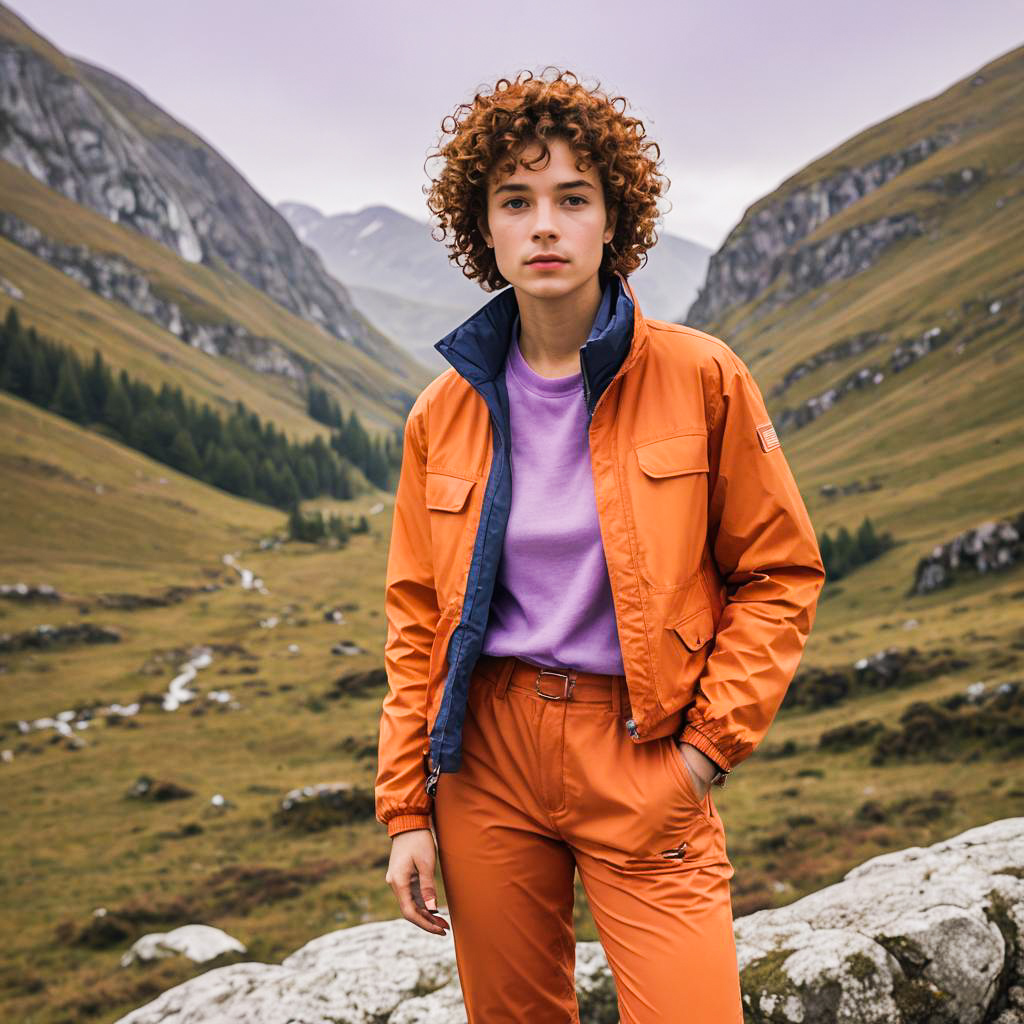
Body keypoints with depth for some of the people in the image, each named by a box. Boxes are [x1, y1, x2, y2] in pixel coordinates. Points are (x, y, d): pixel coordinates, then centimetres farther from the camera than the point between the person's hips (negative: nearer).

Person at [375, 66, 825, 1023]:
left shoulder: (701, 377, -5)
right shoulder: (445, 411, 2)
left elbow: (779, 574, 1)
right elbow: (416, 619, 8)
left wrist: (711, 743, -7)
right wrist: (407, 810, 5)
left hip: (643, 757, -2)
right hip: (486, 757, 3)